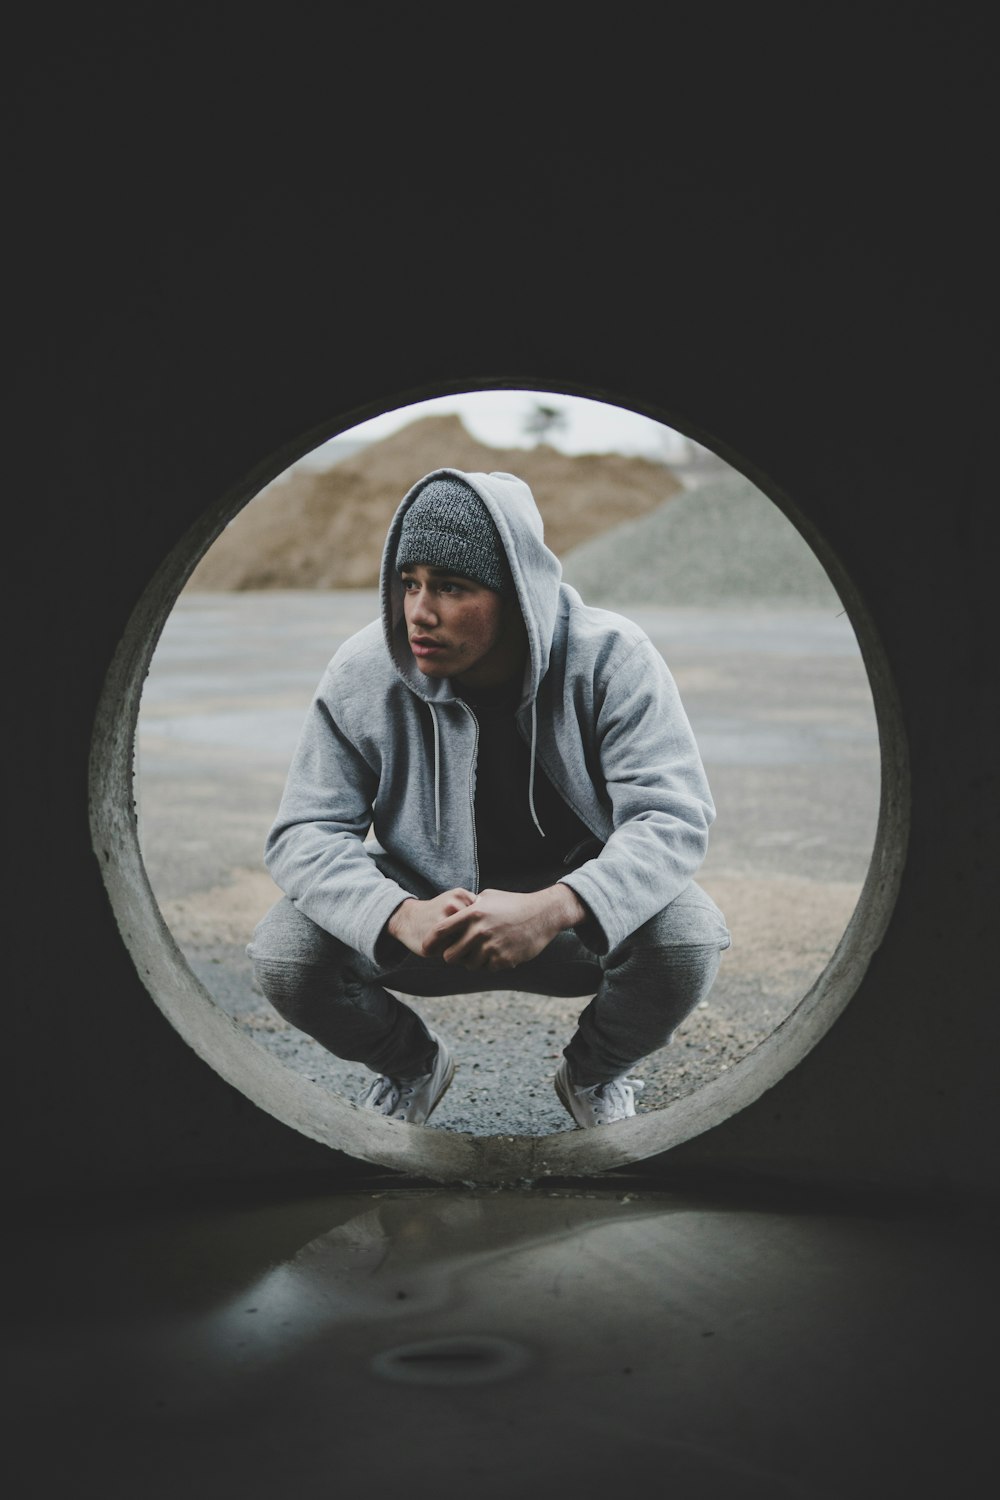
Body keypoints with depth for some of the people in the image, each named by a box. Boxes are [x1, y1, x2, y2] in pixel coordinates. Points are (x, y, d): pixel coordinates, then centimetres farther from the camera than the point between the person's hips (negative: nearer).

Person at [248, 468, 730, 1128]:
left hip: (583, 915, -1)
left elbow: (674, 815, -24)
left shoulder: (610, 659, -19)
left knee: (688, 936, -31)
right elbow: (306, 832, -14)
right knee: (285, 954, -23)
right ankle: (412, 1063, 13)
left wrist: (554, 909, -43)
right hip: (425, 908, 1)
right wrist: (399, 916, -36)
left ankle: (596, 1072, 7)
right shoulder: (363, 675, -14)